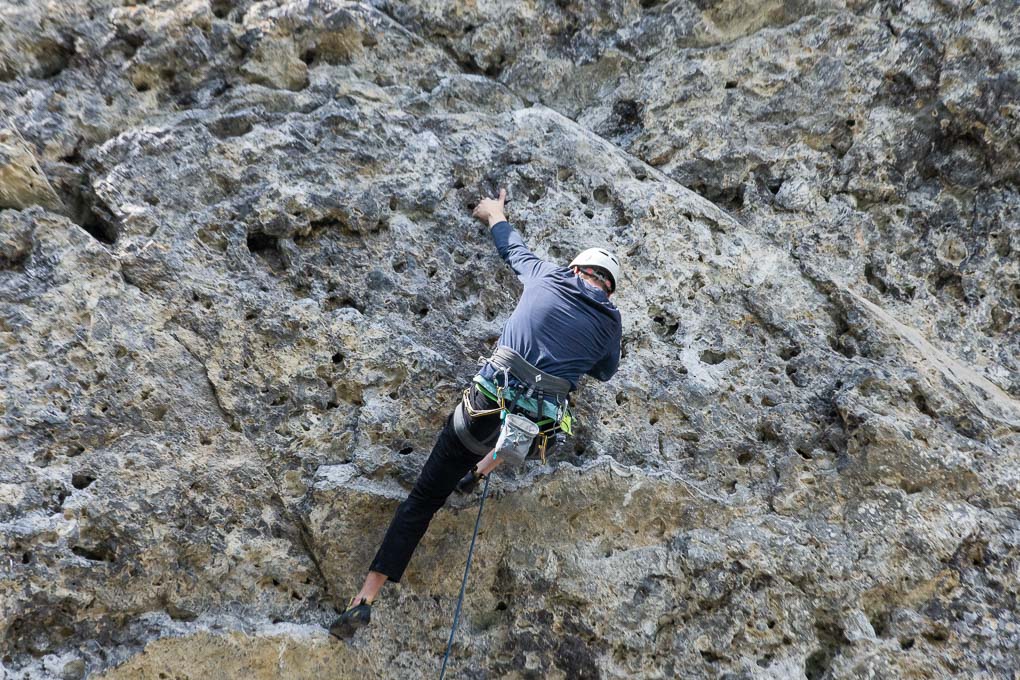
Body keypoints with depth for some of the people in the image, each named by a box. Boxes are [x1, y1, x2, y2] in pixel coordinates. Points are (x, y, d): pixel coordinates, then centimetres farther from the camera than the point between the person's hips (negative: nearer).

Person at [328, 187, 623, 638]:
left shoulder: (546, 277, 10)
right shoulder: (610, 322, 10)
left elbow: (514, 248, 30)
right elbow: (605, 372, 30)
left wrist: (495, 215, 50)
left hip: (485, 407, -1)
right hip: (535, 432, 1)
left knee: (423, 498, 10)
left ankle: (366, 597, 7)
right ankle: (480, 472, 35)